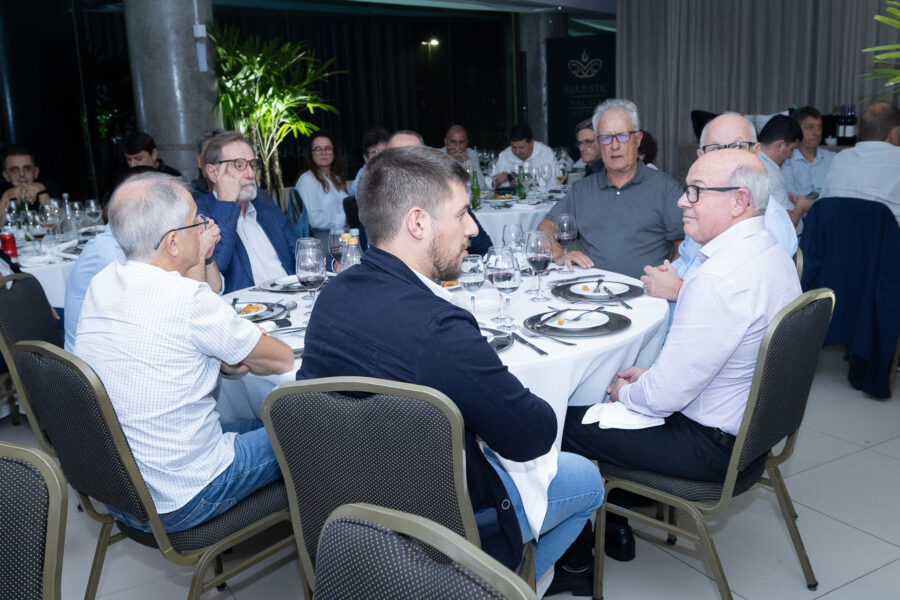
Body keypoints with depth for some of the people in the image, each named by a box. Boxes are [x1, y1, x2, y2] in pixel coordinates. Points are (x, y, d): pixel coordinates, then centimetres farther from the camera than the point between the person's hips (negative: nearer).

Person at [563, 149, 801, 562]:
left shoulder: (720, 278, -31)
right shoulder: (773, 254, 2)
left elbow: (665, 396, -26)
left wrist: (626, 392, -6)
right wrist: (650, 375, 8)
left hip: (713, 444, -10)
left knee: (565, 423, -1)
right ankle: (615, 527, 32)